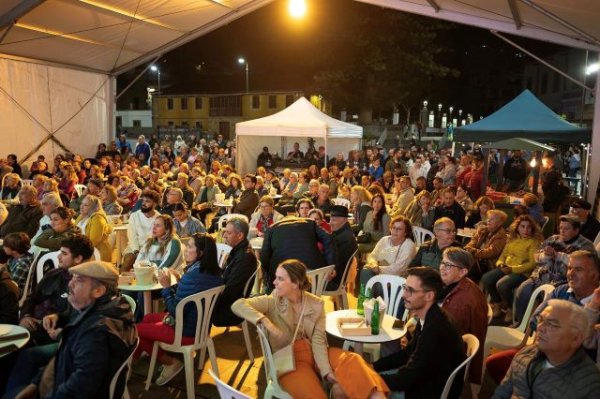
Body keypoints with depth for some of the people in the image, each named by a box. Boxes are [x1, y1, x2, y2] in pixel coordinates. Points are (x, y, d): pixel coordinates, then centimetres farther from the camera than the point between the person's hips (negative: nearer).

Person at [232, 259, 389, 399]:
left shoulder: (316, 304, 2)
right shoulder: (272, 302, -3)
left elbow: (318, 339, -7)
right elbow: (237, 305, -13)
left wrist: (326, 370, -22)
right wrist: (265, 321, -26)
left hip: (314, 352, 3)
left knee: (352, 362, -24)